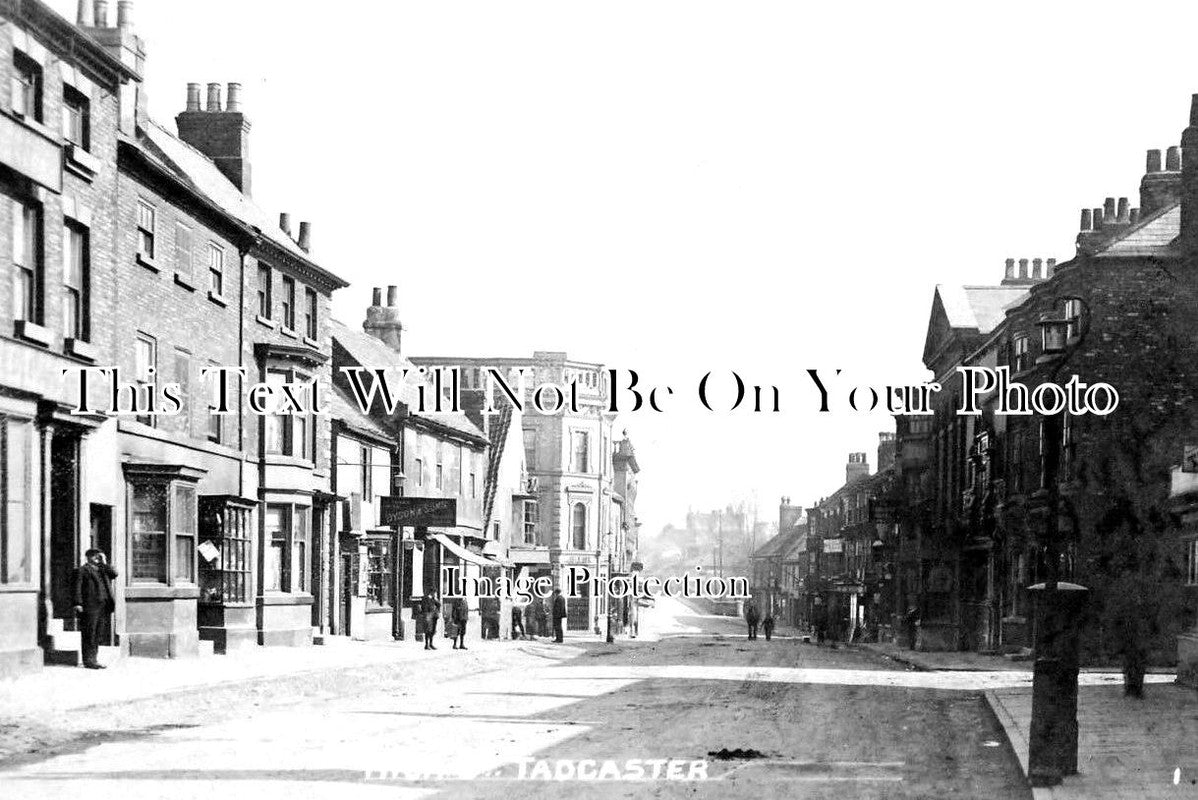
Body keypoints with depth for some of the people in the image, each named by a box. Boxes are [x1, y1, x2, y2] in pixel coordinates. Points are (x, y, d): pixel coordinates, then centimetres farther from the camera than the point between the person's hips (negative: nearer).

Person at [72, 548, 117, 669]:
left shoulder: (103, 570, 22)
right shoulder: (81, 570, 2)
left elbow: (114, 574, 8)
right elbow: (77, 588, -6)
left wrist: (104, 563, 8)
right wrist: (78, 604, -15)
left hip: (102, 605, 7)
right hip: (90, 606, -7)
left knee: (97, 634, 10)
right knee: (89, 633, -7)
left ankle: (93, 659, 15)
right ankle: (88, 660, -5)